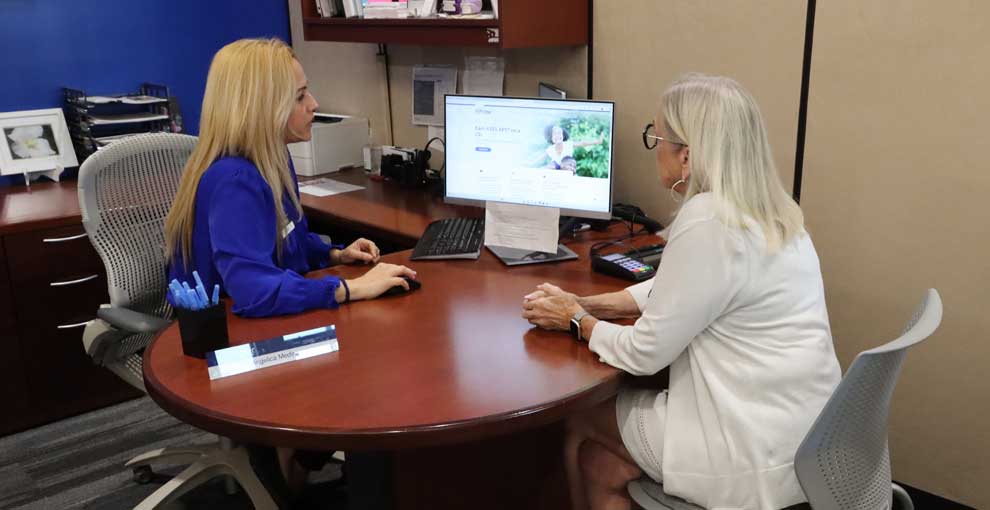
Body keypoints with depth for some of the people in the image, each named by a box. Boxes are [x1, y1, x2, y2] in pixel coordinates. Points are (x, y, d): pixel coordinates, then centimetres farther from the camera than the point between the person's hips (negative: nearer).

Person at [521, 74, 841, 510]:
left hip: (761, 456, -8)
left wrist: (575, 321, 0)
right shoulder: (761, 208, 4)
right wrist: (585, 303, 9)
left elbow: (645, 352, -18)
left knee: (578, 421, 11)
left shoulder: (707, 225, -26)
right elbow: (674, 287, 16)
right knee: (601, 467, 16)